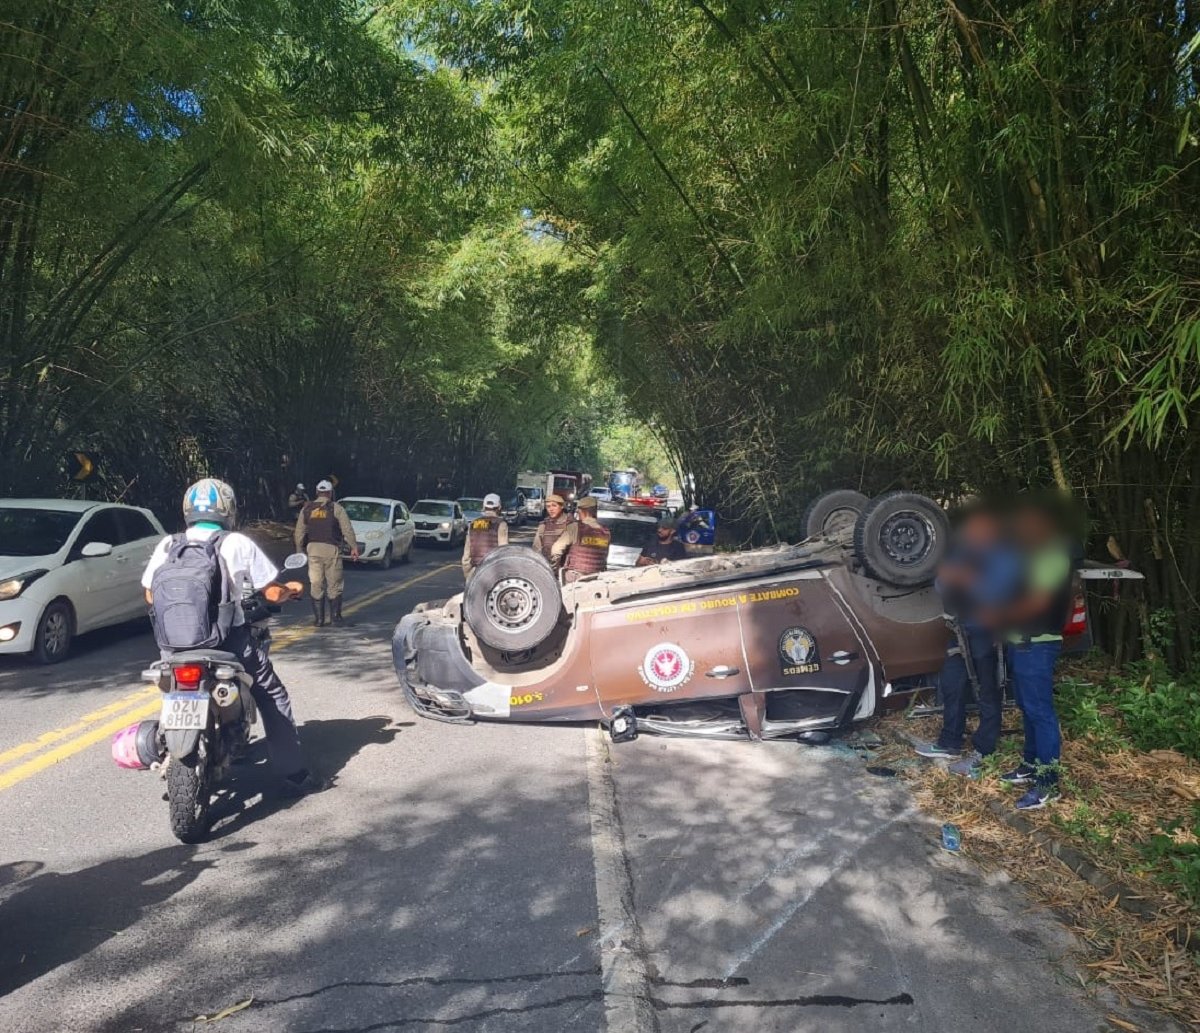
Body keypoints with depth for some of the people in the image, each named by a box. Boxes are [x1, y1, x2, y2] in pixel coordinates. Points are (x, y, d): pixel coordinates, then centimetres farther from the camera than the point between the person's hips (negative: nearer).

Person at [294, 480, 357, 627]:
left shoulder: (307, 509, 9)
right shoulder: (336, 508, -1)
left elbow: (299, 532, 10)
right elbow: (347, 529, -6)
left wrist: (299, 550, 17)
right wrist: (354, 547, -2)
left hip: (313, 548, 3)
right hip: (331, 548, -3)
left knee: (316, 584, 6)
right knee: (334, 584, 5)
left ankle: (318, 618, 7)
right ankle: (335, 616, 7)